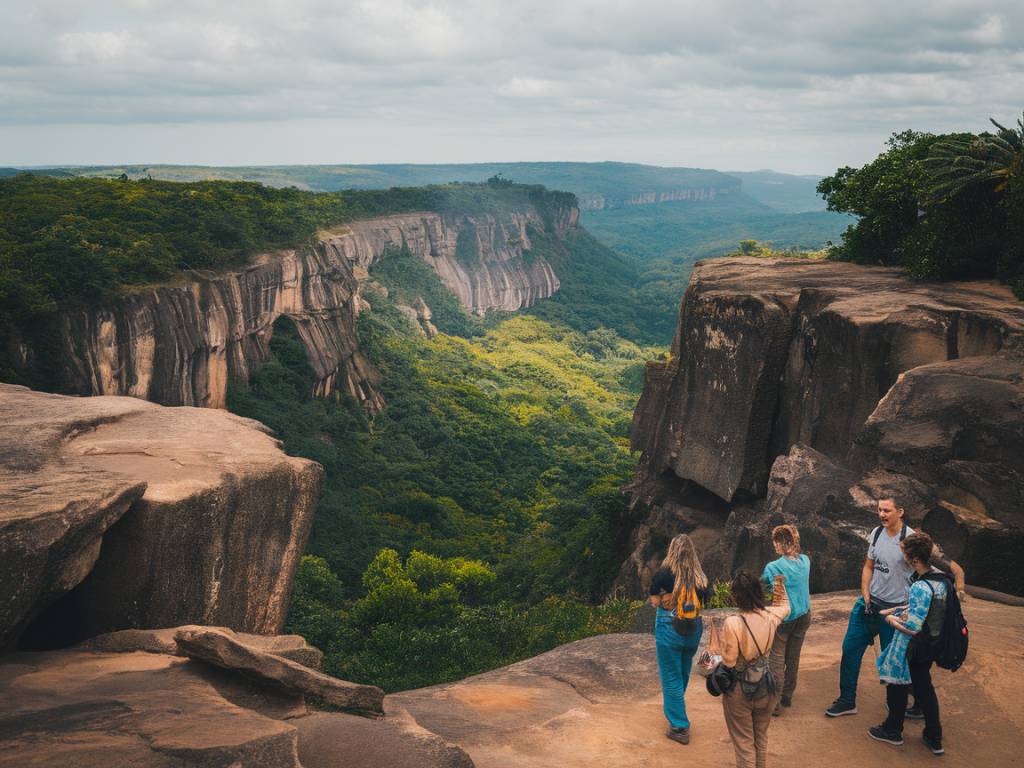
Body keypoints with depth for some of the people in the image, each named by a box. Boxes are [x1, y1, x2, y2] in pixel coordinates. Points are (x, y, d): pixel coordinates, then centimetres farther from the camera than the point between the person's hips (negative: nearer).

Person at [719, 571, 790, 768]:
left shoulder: (732, 624, -28)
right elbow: (785, 607, 14)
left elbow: (728, 661, -20)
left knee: (744, 743, 12)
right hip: (765, 685, 5)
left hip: (740, 690, -5)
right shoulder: (770, 616, -12)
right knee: (761, 738, 24)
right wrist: (780, 586, 17)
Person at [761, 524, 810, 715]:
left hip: (783, 617, -5)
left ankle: (775, 703, 2)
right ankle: (787, 697, 28)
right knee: (793, 658, 16)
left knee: (777, 660, 3)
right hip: (803, 615, 5)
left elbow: (761, 585, -4)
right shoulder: (805, 561, -5)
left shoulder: (773, 567, -19)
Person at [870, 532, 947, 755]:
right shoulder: (939, 576, -4)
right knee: (924, 687, 21)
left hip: (911, 648, -8)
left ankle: (893, 731, 31)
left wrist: (892, 619, -13)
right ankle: (934, 739, 30)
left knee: (898, 685, 13)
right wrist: (896, 610, 10)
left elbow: (911, 627, -30)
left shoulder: (920, 587, -31)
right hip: (929, 645, 8)